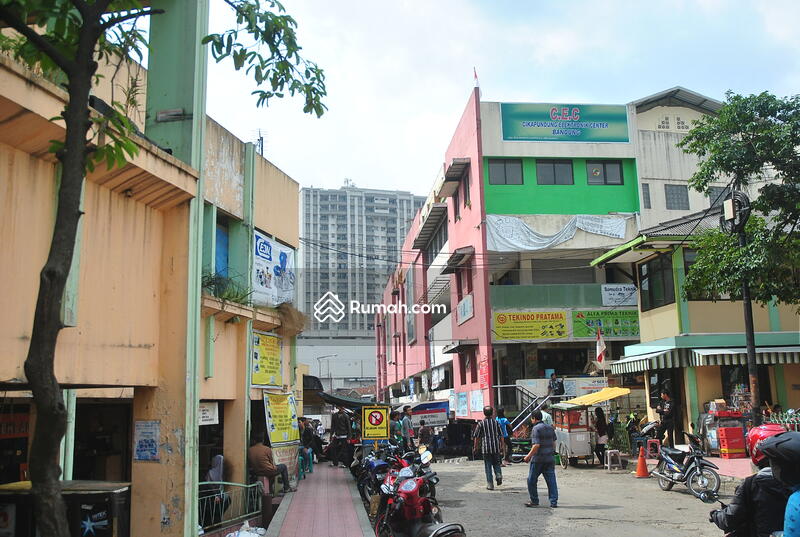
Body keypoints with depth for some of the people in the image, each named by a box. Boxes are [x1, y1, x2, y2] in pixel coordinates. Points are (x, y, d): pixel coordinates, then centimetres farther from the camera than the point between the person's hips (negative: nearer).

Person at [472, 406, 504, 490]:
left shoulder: (481, 423, -2)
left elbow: (476, 437, -1)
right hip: (496, 447, 2)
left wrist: (475, 448, 8)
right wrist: (502, 445, 15)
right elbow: (501, 435, 5)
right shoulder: (496, 422, 4)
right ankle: (499, 475, -8)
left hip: (486, 448, -2)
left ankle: (490, 485, 3)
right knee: (496, 463, 18)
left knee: (488, 466, 4)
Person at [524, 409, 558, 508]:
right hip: (550, 458, 7)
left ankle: (534, 501, 12)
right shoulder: (550, 428, 10)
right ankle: (554, 502, 5)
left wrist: (529, 456, -13)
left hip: (538, 459, -7)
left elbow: (536, 445, -20)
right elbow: (554, 443, 17)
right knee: (551, 480, 7)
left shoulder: (536, 429, -13)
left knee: (532, 480, 7)